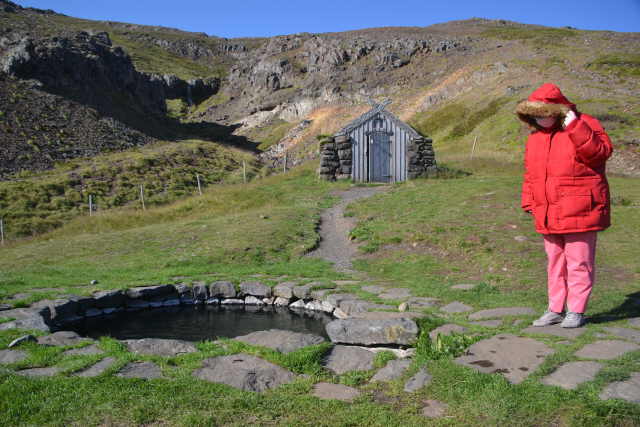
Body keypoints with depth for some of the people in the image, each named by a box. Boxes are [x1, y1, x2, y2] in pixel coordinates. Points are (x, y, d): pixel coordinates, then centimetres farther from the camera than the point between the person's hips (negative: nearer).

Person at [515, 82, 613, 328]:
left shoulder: (585, 125, -5)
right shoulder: (535, 136, 12)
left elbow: (601, 151, -22)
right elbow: (530, 174, 16)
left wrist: (576, 128, -26)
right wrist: (529, 202, 10)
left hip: (579, 211, -6)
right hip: (549, 214, 6)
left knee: (579, 262, 2)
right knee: (555, 262, 14)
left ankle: (576, 311, 15)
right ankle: (555, 309, 25)